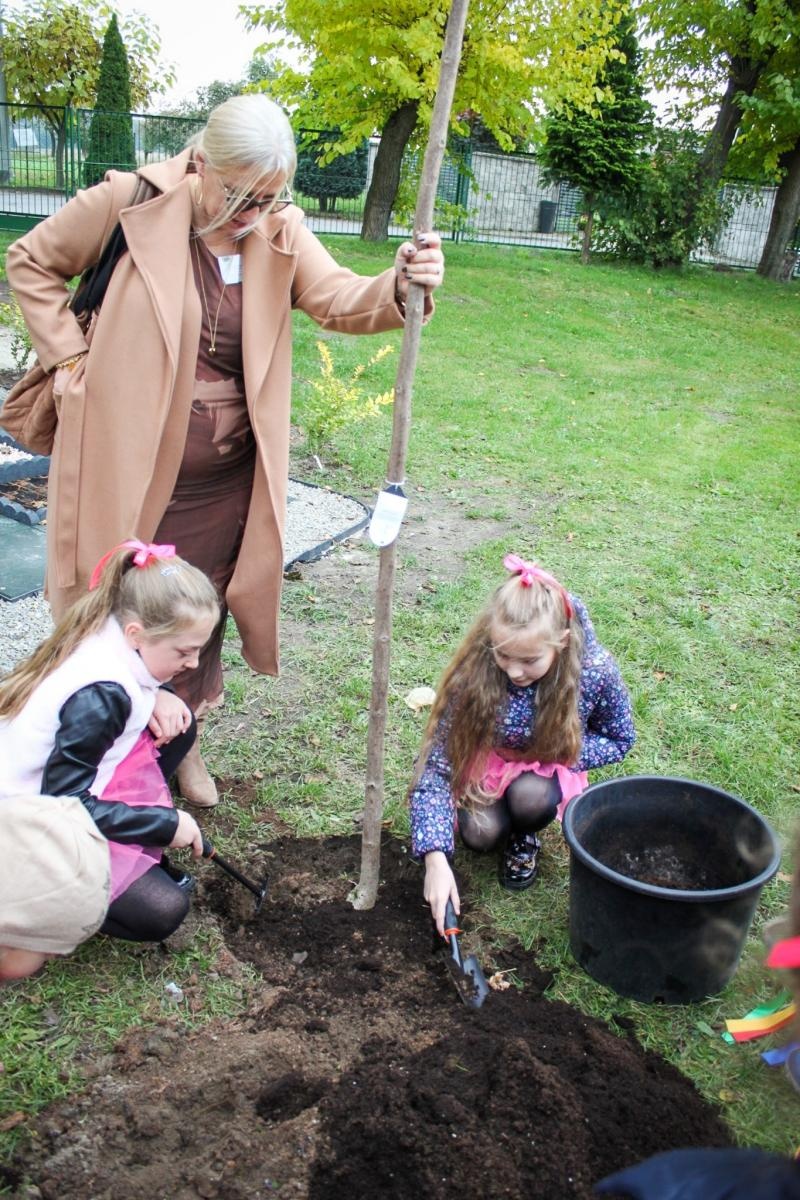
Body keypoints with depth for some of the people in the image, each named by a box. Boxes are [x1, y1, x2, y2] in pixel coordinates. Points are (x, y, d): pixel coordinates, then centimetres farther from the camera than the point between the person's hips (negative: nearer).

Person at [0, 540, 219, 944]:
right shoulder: (98, 697, -32)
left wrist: (157, 695, -12)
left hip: (51, 777, 9)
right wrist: (166, 824, -21)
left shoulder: (103, 634, -9)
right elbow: (64, 803, -28)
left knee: (176, 723, 2)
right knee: (162, 910, -13)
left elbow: (139, 678, 12)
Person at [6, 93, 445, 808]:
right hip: (128, 458, -3)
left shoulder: (280, 229, -2)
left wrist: (400, 287, -36)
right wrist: (69, 355, -6)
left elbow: (338, 298, -16)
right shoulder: (132, 204, -10)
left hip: (226, 470, 3)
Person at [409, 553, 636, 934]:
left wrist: (550, 755, -26)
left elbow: (618, 740, -9)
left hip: (549, 765, 0)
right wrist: (436, 859, -40)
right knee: (480, 833, -25)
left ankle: (523, 839, 5)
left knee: (529, 796, -32)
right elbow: (436, 766, -30)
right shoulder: (474, 674, -33)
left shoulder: (595, 671, -30)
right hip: (486, 764, 0)